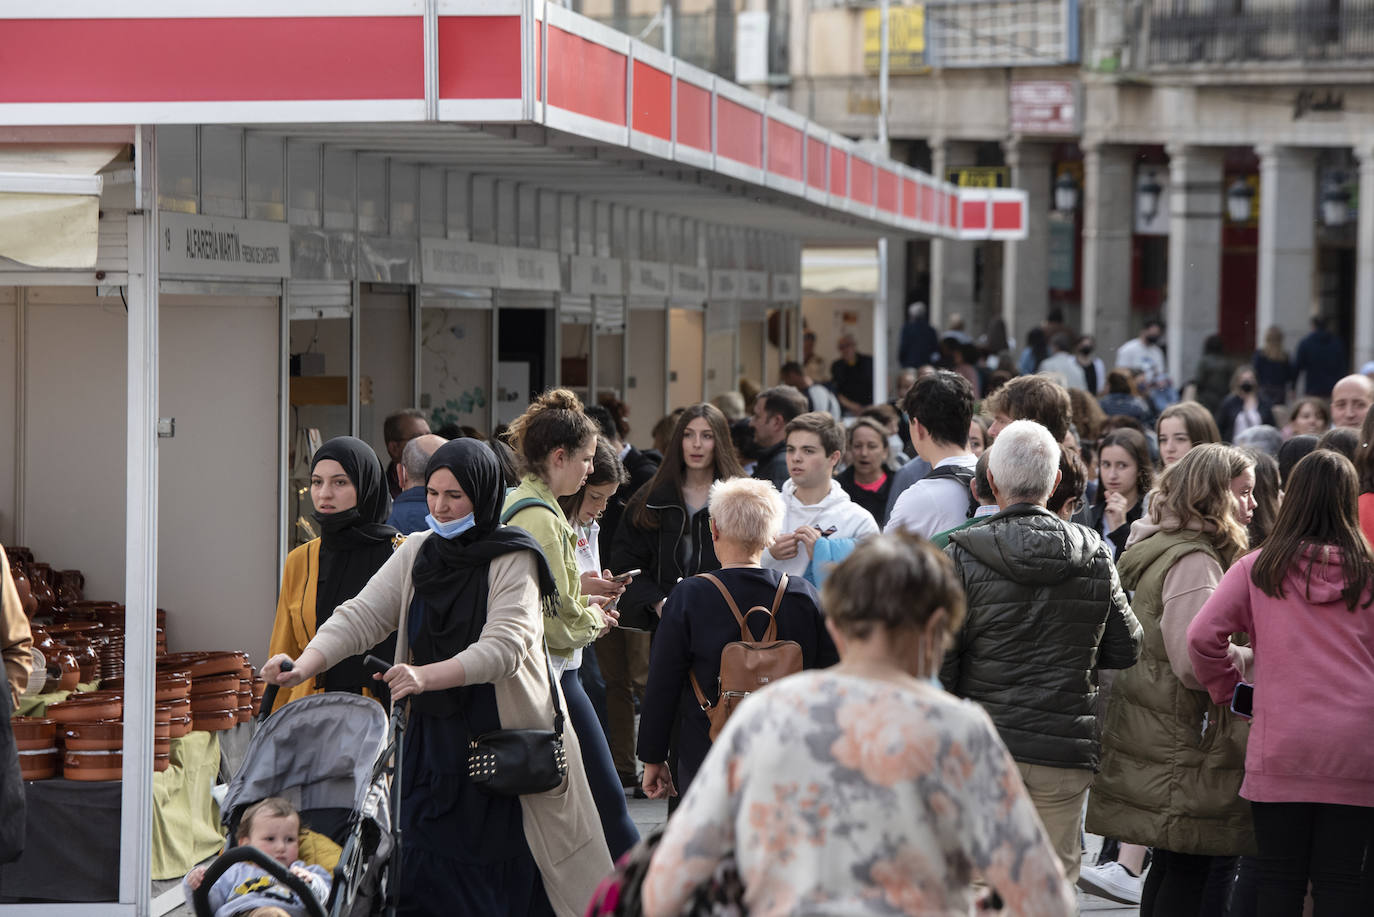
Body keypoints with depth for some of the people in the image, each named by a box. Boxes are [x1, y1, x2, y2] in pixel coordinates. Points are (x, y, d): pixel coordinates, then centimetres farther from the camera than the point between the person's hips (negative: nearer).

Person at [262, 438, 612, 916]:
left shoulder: (515, 561, -9)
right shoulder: (417, 553, 7)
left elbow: (502, 647, -23)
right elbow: (362, 614, -1)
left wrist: (426, 676, -39)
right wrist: (307, 664, -20)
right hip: (431, 742, 5)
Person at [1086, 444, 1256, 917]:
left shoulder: (1154, 547, 14)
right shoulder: (1193, 561, -17)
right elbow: (1196, 662, -25)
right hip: (1185, 749, -10)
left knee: (1172, 866, 14)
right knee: (1192, 868, -6)